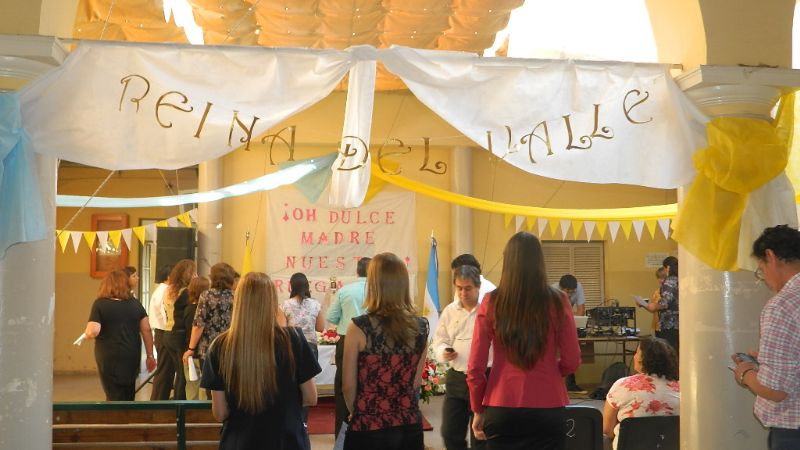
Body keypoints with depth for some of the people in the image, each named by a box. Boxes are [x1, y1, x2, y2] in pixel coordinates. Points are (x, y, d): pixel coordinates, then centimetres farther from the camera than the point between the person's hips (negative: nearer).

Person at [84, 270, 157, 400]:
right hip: (132, 356, 4)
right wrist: (150, 356, 11)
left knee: (115, 397, 3)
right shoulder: (135, 304, 5)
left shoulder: (100, 304, -5)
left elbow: (92, 332, -15)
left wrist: (87, 333, 8)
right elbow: (146, 330, 5)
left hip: (109, 357, -3)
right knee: (128, 396, 17)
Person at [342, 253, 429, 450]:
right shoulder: (421, 326, -4)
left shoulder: (360, 327, -15)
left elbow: (348, 385, -7)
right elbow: (417, 381, 6)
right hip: (410, 425, 3)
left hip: (368, 428, -3)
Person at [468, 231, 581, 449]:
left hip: (502, 409, 0)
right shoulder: (557, 301, -5)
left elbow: (475, 368, -3)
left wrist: (478, 410, 11)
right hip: (548, 408, 0)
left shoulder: (491, 303, -4)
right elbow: (571, 361, 0)